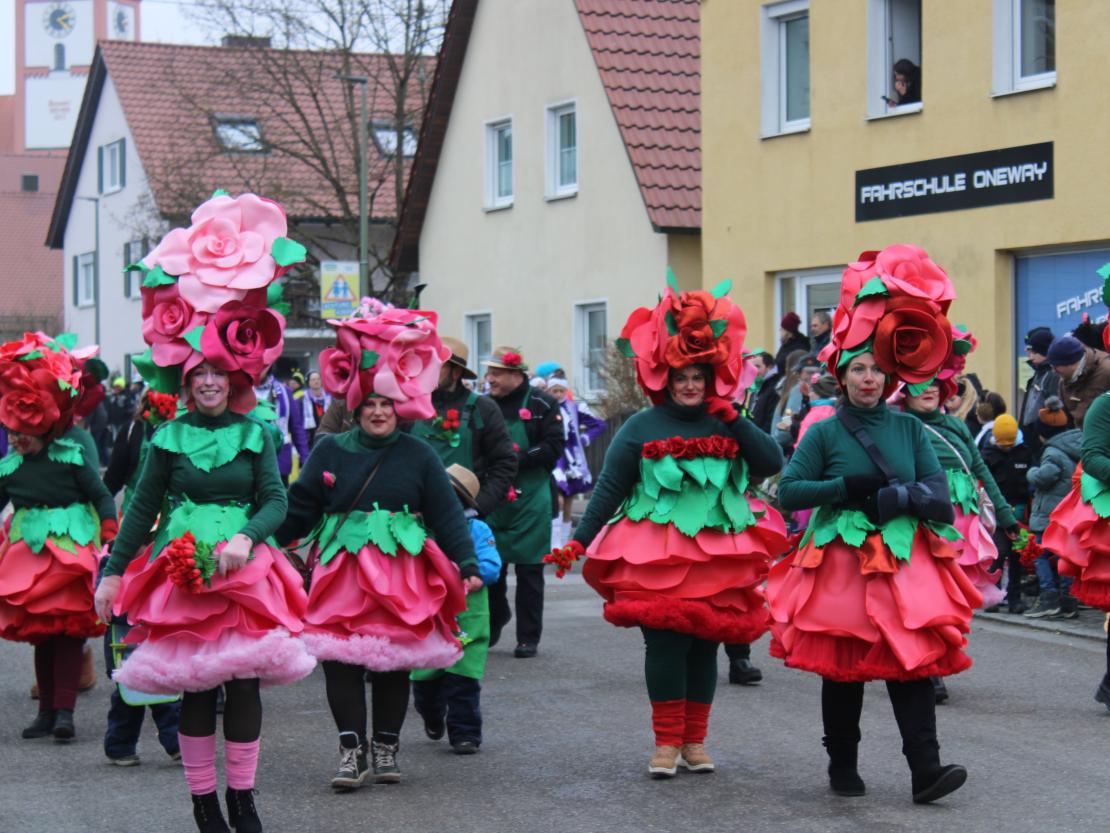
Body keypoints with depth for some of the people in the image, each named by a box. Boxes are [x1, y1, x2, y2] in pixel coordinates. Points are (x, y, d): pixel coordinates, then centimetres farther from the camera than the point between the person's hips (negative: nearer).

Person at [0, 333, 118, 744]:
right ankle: (47, 710, 15)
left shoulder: (72, 458, -7)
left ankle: (64, 710, -6)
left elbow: (102, 497, -3)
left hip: (72, 553, -4)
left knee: (69, 631, -5)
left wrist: (110, 535, -12)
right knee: (40, 633, 8)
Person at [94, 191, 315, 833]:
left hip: (245, 571, 0)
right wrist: (113, 570, 5)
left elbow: (277, 502, -2)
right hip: (183, 570, 0)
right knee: (194, 685, 3)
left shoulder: (256, 436, 4)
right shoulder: (170, 438, 4)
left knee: (244, 680, 0)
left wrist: (247, 537, -21)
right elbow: (143, 507, 7)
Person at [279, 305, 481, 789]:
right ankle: (351, 749, 2)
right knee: (340, 659, -6)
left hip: (401, 573, 0)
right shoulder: (330, 451, 4)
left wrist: (468, 563, -5)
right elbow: (299, 509, 6)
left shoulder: (418, 455, 3)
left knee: (393, 661, 6)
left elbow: (446, 515, 3)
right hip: (342, 569, 0)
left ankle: (386, 746, 20)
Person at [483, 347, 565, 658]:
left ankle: (528, 638, 10)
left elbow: (554, 448, -10)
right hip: (491, 501, 4)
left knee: (529, 571, 2)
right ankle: (493, 624, 28)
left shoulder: (542, 404, -4)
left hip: (529, 502, -3)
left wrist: (518, 458, -17)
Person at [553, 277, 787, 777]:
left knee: (705, 643, 6)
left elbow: (773, 463, -1)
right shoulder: (642, 428, 2)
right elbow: (609, 488, 1)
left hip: (718, 555, 3)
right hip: (656, 555, -3)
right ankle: (666, 742, 1)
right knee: (665, 641, -10)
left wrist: (732, 419, -6)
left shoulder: (725, 425, 10)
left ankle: (695, 741, 18)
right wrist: (579, 541, -7)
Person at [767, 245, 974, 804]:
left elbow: (937, 489, 1)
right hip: (842, 564, -1)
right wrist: (848, 488, -15)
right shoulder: (824, 433, 1)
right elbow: (789, 491, -6)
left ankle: (925, 770, -10)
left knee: (914, 660, -7)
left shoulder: (910, 430, 8)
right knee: (842, 670, 6)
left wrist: (889, 497, -14)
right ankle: (842, 768, 19)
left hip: (905, 563, 1)